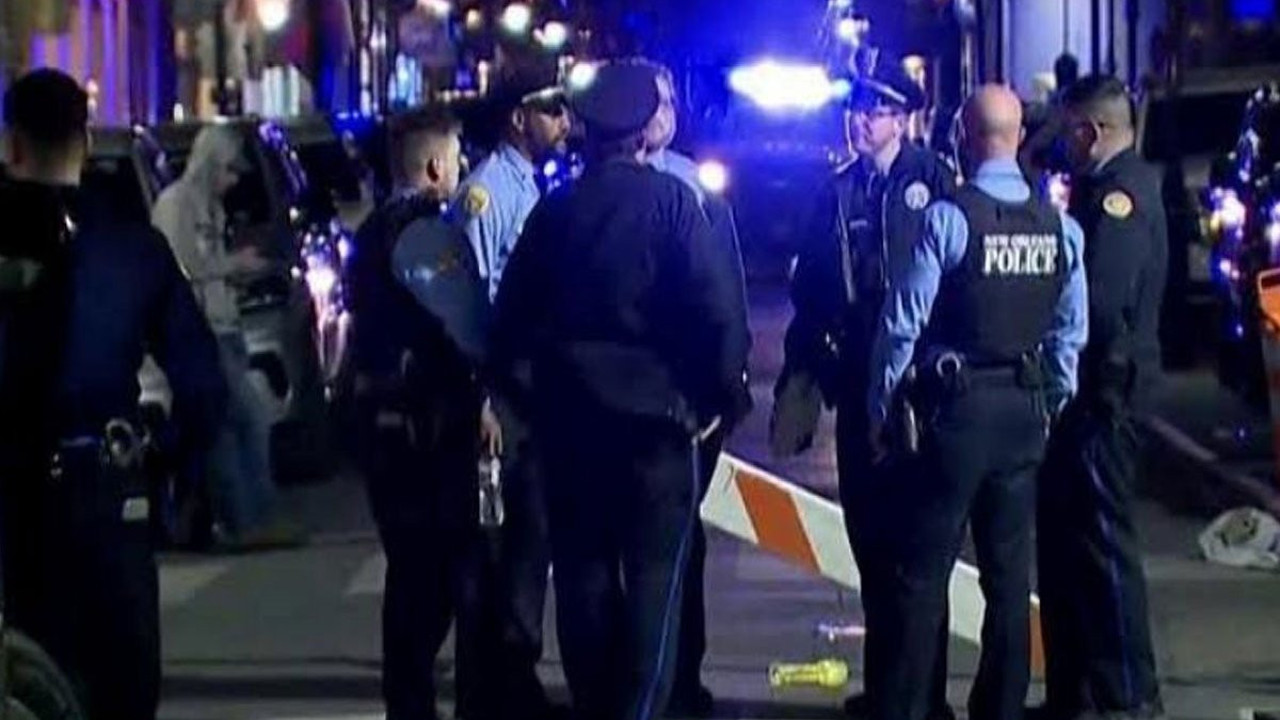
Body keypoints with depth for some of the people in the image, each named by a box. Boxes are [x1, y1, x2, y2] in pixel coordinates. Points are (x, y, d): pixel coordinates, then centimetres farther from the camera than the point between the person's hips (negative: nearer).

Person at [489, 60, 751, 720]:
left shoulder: (553, 210, 3)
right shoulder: (669, 199, -8)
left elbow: (512, 313, 4)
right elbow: (717, 306, -14)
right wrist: (722, 393, -4)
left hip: (569, 415, 4)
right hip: (655, 411, -4)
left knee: (583, 574, 11)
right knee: (653, 578, 1)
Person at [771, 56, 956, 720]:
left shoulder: (934, 181, -6)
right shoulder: (837, 193, 11)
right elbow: (811, 292, 14)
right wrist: (800, 370, 11)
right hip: (857, 384, 6)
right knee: (868, 532, 12)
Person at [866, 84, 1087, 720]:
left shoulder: (948, 218, -14)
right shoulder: (1061, 227, 2)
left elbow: (903, 321, -12)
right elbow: (1070, 332, 4)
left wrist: (879, 406, -1)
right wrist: (1051, 404, 16)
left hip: (957, 405, -5)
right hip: (1027, 410, 5)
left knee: (924, 569, 1)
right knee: (1009, 568, 12)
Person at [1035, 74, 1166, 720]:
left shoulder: (1121, 191, -15)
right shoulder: (1106, 188, 16)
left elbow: (1100, 301, -23)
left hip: (1103, 393, -10)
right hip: (1087, 393, 10)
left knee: (1101, 540, -4)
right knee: (1066, 542, 13)